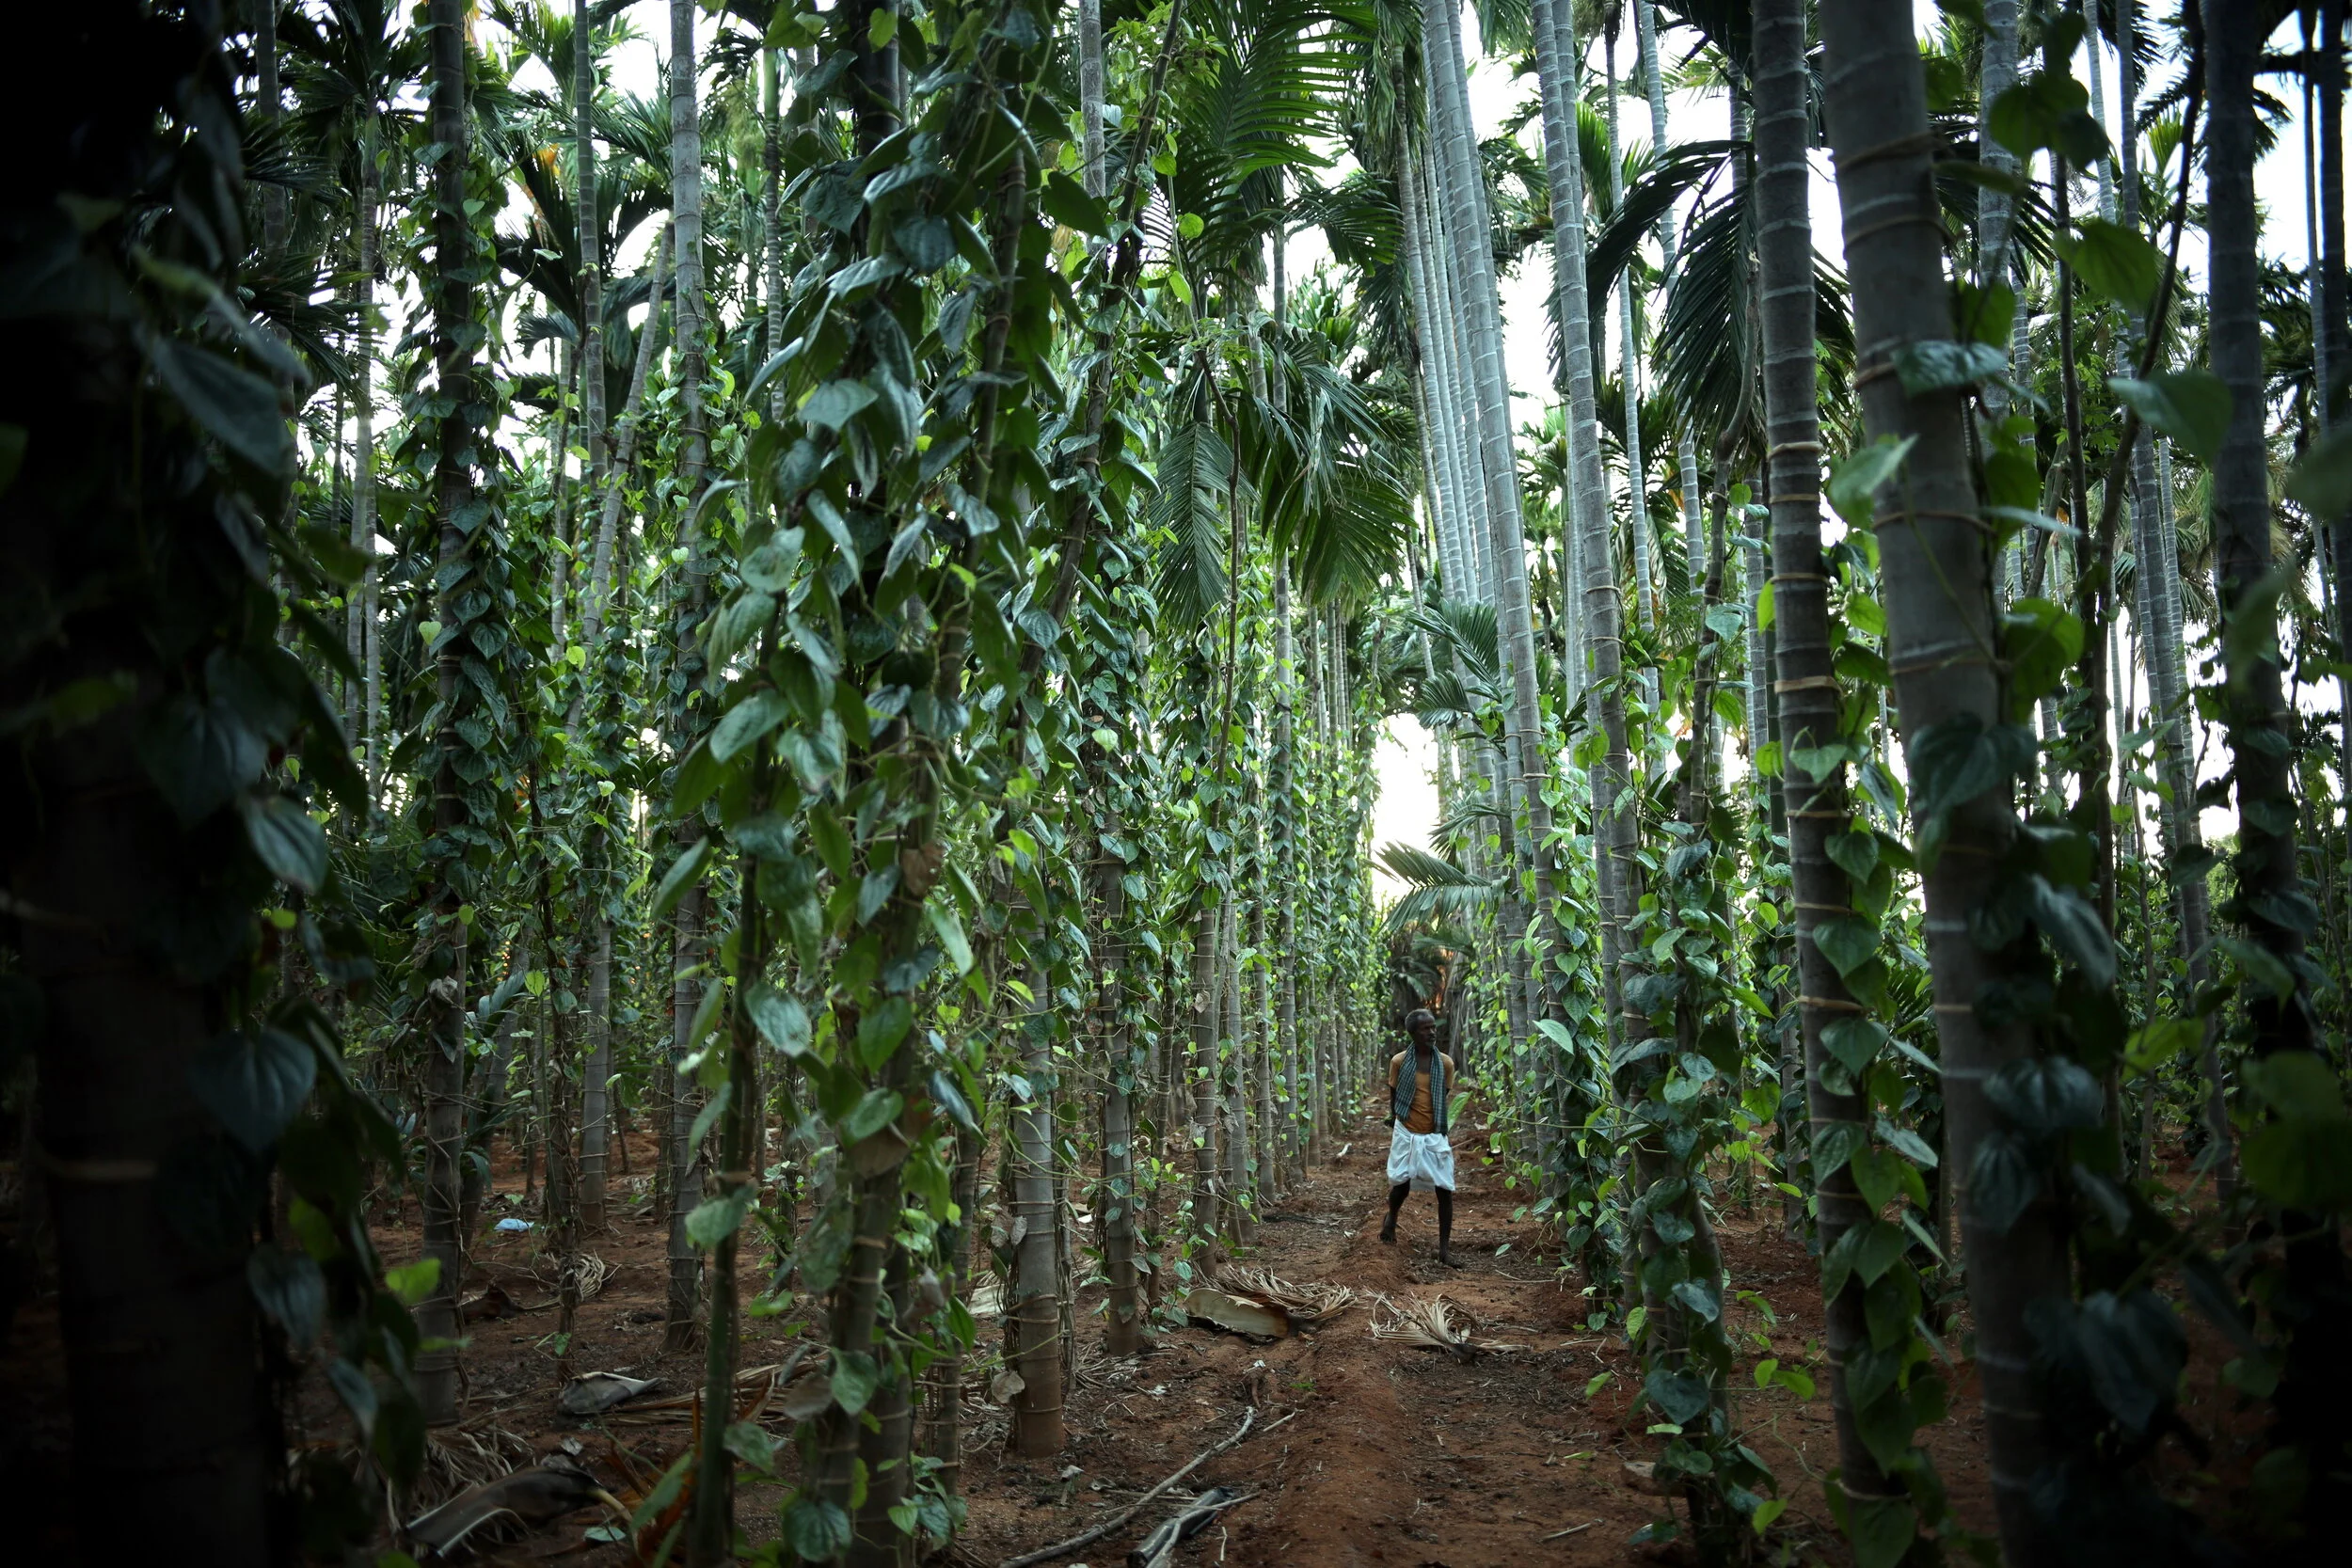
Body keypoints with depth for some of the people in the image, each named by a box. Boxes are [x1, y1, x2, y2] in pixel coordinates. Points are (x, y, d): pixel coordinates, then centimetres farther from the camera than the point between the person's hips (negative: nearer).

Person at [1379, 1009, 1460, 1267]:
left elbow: (1443, 1098, 9)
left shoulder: (1445, 1063, -2)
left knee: (1445, 1189, -5)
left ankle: (1444, 1248, 2)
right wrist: (1395, 1121, 6)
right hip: (1406, 1134, -1)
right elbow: (1393, 1095, 6)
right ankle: (1391, 1220, 38)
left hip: (1436, 1136, 1)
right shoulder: (1399, 1061, -6)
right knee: (1401, 1183, 4)